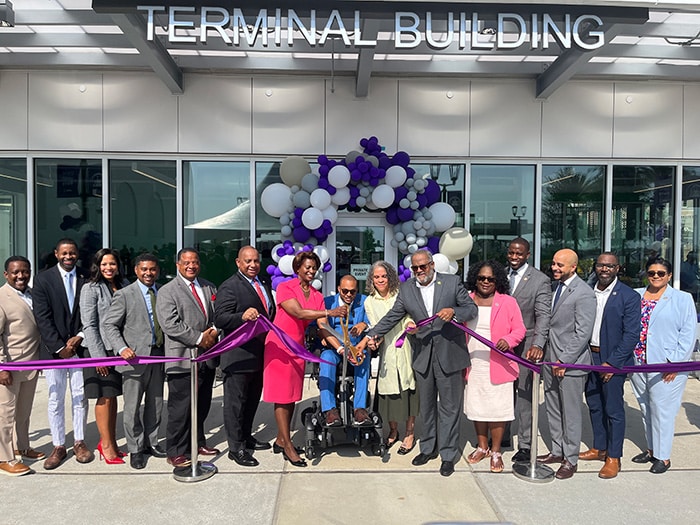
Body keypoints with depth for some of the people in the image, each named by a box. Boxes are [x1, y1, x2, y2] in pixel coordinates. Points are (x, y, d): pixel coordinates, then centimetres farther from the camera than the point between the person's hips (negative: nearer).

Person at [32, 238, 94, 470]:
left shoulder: (86, 278, 3)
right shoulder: (43, 279, 0)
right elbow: (42, 318, -5)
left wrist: (79, 337, -9)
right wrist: (60, 347, -9)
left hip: (80, 346, 1)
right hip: (54, 348, -1)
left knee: (80, 397, 8)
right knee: (55, 400, 5)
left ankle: (80, 442, 20)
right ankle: (58, 446, 16)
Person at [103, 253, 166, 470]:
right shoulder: (124, 295, -5)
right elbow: (109, 324, -6)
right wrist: (122, 348, -18)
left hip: (158, 355, 5)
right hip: (135, 357, -4)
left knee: (156, 404, 14)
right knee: (132, 407, 5)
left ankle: (150, 443, 30)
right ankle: (135, 449, 20)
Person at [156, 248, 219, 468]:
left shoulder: (209, 288, 14)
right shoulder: (167, 291, -4)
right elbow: (170, 325, -13)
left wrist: (213, 332, -6)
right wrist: (199, 338, -14)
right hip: (183, 359, -5)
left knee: (202, 406, 15)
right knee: (180, 408, 1)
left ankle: (197, 443, 31)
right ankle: (176, 452, 14)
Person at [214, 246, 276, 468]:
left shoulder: (264, 283, 13)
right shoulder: (229, 287, -12)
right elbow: (220, 319, -21)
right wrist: (243, 316, -36)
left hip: (260, 355, 8)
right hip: (239, 356, -8)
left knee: (253, 399, 20)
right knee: (236, 401, 3)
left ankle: (246, 437, 36)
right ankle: (236, 448, 14)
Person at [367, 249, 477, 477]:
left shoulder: (452, 282, -5)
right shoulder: (406, 289, 2)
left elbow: (472, 308, -2)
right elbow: (392, 316, 3)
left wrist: (454, 312, -22)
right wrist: (372, 334, -8)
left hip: (449, 355, -3)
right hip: (423, 356, 3)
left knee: (449, 406, 7)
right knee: (426, 406, 17)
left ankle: (448, 455, 20)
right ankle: (428, 448, 34)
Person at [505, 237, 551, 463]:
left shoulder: (540, 280, -8)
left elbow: (543, 316, -15)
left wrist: (538, 345, -28)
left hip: (525, 346, -5)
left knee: (524, 396, 2)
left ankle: (525, 445, 15)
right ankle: (502, 435, 31)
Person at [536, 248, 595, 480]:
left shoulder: (584, 294, -15)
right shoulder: (554, 286, 9)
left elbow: (583, 333, -17)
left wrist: (564, 361, -17)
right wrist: (543, 351, 9)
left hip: (570, 363, -8)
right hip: (550, 359, 8)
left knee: (570, 413, 5)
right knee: (552, 409, 17)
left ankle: (571, 459, 20)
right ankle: (557, 450, 32)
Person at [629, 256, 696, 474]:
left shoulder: (683, 299, -1)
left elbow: (688, 334, -5)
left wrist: (674, 362, -12)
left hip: (666, 367, -4)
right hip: (638, 364, 4)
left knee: (662, 411, 1)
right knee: (646, 410, 14)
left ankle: (663, 456, 16)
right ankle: (651, 449, 30)